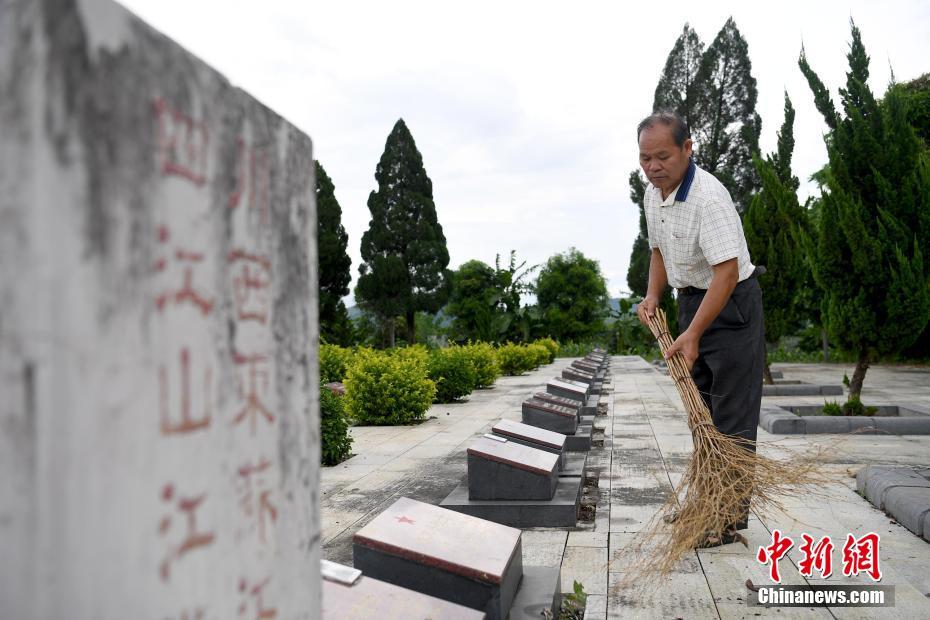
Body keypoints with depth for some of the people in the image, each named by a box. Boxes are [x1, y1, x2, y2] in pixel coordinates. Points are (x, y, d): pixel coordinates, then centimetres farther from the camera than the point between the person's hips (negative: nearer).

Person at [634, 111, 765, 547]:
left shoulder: (708, 197, -26)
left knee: (732, 414, -5)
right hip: (693, 300, 9)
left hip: (731, 303, -9)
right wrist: (653, 296, 3)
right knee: (699, 407, 15)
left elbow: (726, 272, -30)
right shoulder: (653, 193, 3)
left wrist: (693, 335, -32)